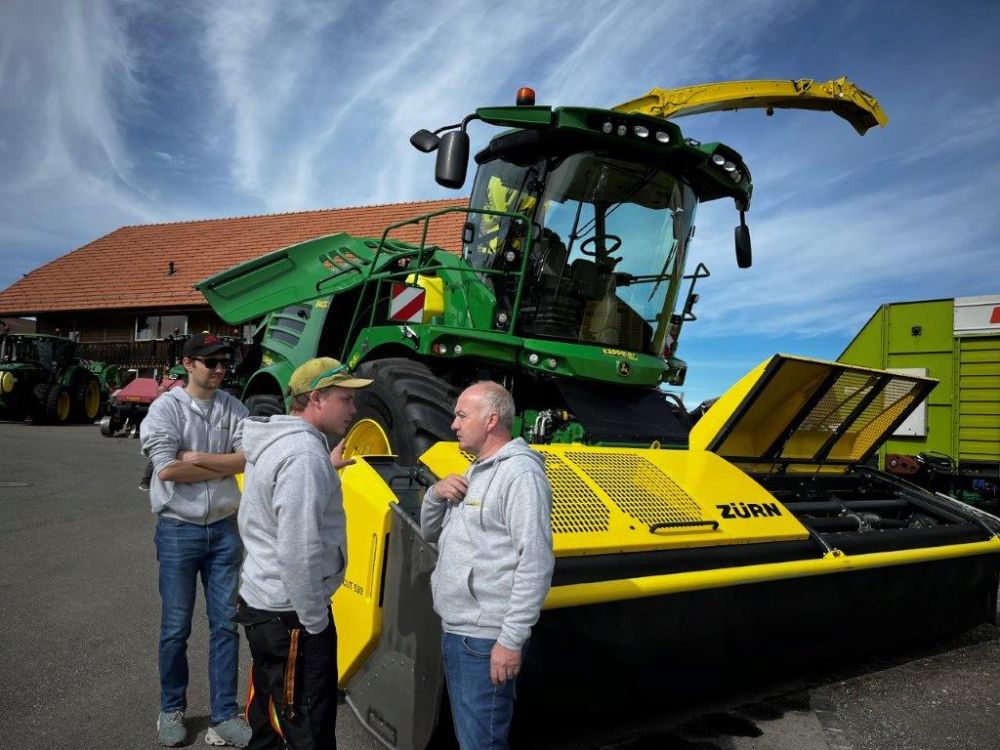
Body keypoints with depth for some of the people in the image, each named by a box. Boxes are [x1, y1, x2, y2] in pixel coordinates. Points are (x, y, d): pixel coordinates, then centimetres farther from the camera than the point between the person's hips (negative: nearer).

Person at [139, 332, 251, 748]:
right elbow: (167, 469, -17)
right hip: (178, 530, -3)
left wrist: (199, 458, -17)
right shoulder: (166, 407, -7)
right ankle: (172, 709, 29)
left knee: (225, 624, 7)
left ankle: (225, 716, 18)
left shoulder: (233, 408, 3)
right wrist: (224, 467, -10)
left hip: (224, 528, 3)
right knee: (176, 627, 10)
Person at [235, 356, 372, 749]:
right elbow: (299, 552, -28)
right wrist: (315, 621, -19)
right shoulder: (304, 455, -24)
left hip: (260, 600, 10)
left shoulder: (276, 440, 7)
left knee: (268, 714, 25)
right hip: (290, 614, -10)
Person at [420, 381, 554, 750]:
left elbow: (535, 564, -21)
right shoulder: (476, 471, 15)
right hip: (455, 630, 9)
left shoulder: (520, 473, -15)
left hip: (485, 640, -9)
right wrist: (436, 493, 0)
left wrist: (512, 640, -22)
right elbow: (430, 532, 21)